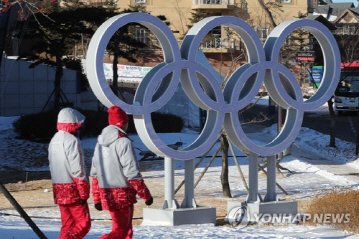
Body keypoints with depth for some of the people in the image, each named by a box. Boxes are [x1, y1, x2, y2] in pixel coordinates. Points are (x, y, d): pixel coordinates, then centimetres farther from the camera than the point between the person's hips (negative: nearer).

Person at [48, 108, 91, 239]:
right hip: (73, 189, -9)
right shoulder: (72, 141, -13)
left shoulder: (54, 140, 14)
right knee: (83, 224, -6)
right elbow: (77, 170, -17)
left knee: (68, 224, 12)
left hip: (58, 189, 9)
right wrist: (84, 192, -13)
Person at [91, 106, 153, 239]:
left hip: (106, 194, 8)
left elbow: (95, 173, 13)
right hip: (123, 195, -8)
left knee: (125, 228, 19)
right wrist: (146, 195, -8)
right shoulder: (123, 142, -14)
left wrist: (97, 199, 18)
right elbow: (132, 173, -16)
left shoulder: (100, 143, 10)